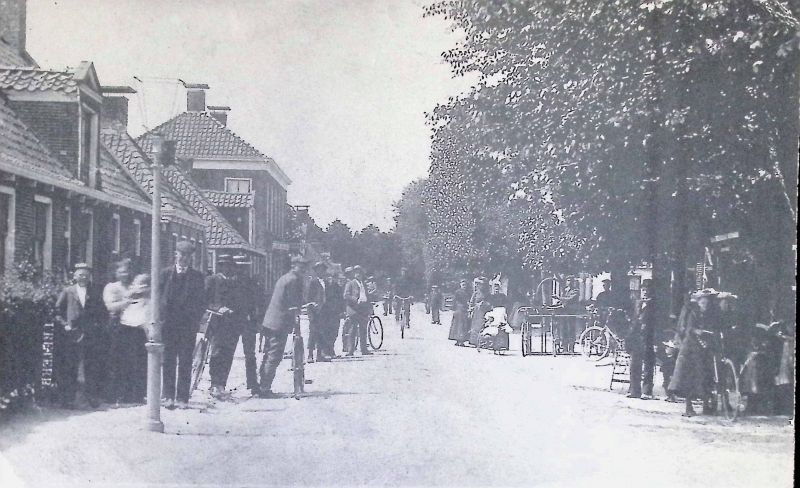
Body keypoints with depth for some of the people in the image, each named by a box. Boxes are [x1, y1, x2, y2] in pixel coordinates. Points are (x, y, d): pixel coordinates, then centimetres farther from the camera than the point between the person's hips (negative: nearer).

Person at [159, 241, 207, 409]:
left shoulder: (197, 277, 9)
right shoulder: (165, 274, 8)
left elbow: (201, 302, 8)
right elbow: (159, 298, 5)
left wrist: (194, 321, -2)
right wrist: (162, 319, -4)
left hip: (188, 325, 0)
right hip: (168, 324, 0)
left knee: (185, 362, 0)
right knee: (168, 361, 0)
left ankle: (182, 397, 3)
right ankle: (168, 396, 4)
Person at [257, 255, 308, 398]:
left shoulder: (283, 278, 18)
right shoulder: (294, 280, -11)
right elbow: (294, 305, -14)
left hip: (269, 322, 10)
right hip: (281, 324, -10)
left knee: (269, 356, 14)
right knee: (274, 358, -7)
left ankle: (262, 388, 18)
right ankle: (265, 389, -6)